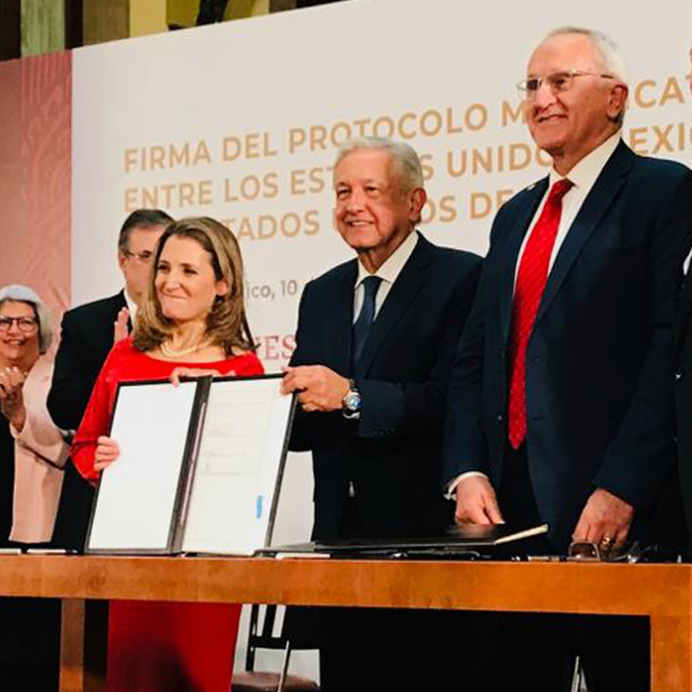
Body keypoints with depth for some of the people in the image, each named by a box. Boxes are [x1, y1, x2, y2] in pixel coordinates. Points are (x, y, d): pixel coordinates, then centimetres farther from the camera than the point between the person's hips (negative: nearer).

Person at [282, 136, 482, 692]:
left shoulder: (461, 279, -5)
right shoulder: (322, 294, 16)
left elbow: (457, 400, -18)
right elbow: (301, 424, 16)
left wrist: (352, 396, -25)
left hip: (426, 533, -6)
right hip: (341, 531, 6)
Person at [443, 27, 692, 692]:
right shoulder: (516, 216, 21)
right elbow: (475, 357, 18)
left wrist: (621, 491, -18)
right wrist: (467, 473, 3)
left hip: (621, 512, -6)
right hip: (509, 505, 6)